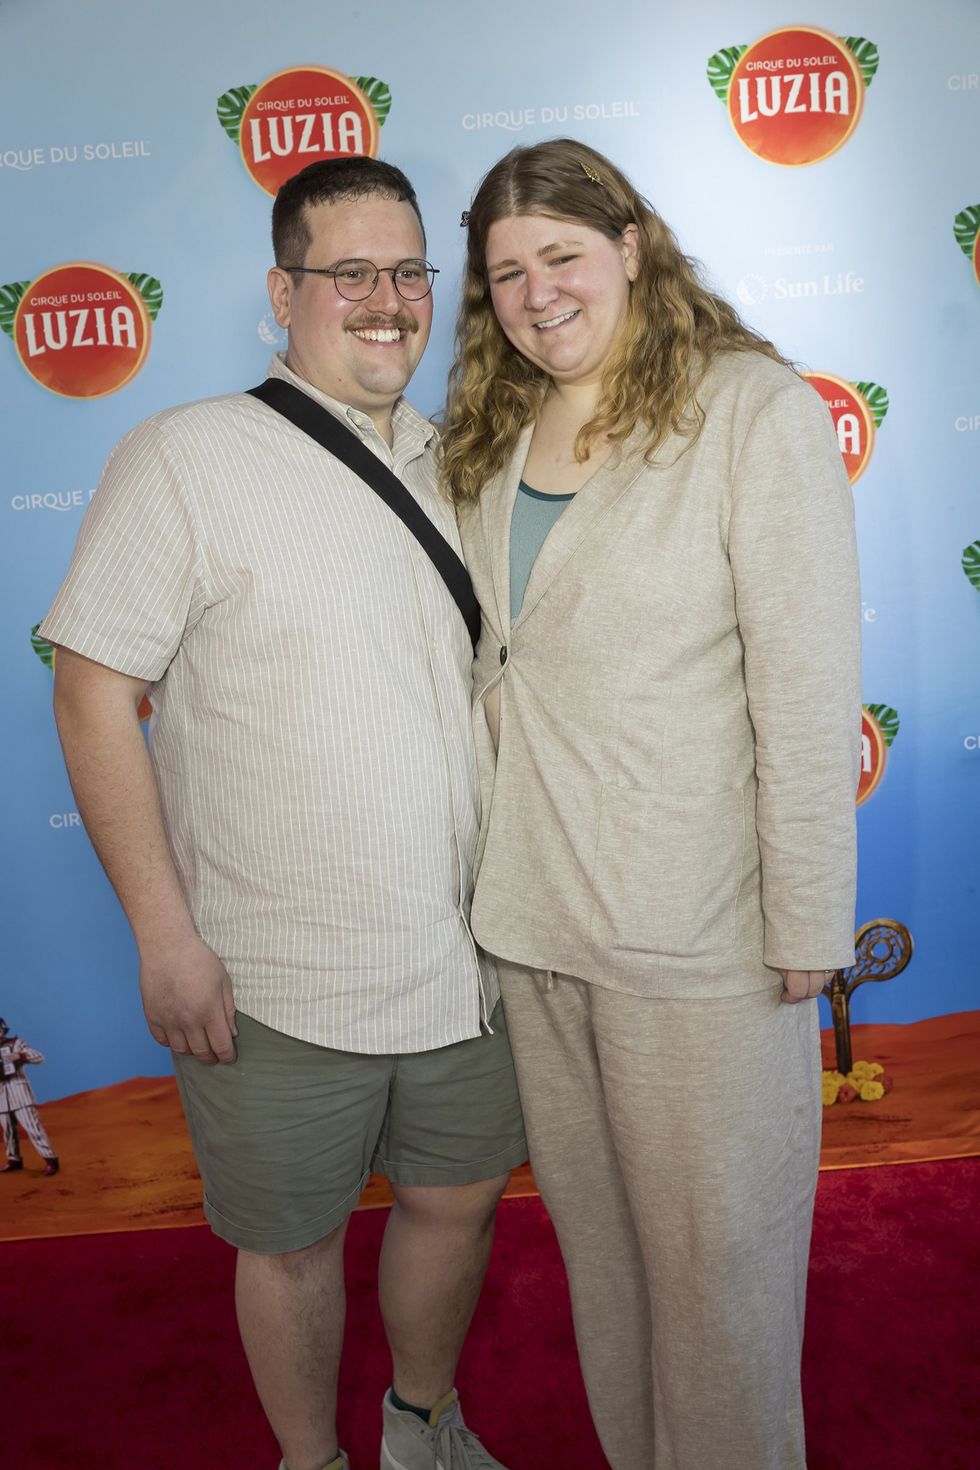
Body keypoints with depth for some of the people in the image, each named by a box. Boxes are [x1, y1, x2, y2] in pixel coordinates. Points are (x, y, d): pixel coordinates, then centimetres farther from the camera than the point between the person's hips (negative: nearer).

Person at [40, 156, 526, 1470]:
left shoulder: (451, 465, 7)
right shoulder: (188, 458, -10)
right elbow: (94, 692, -12)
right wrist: (167, 935, -14)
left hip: (462, 952, 5)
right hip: (276, 979, -5)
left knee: (458, 1195, 20)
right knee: (292, 1242, 14)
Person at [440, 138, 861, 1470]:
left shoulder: (754, 410, -9)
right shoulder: (493, 438, 10)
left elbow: (809, 694, -13)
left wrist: (808, 923, -12)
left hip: (696, 932, -6)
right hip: (533, 910, 6)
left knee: (714, 1245, 11)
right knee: (592, 1224, 21)